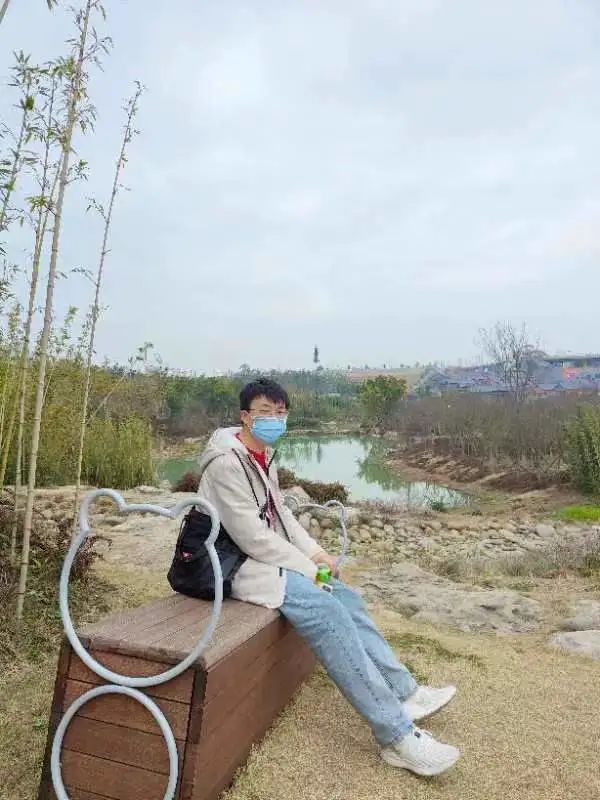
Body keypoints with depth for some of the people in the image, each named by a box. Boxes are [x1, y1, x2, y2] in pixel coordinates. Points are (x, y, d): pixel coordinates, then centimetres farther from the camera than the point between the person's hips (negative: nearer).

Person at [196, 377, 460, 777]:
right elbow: (252, 537, -23)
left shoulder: (263, 456, 10)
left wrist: (316, 553, 4)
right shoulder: (227, 463, -20)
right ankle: (398, 736, -15)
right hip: (242, 565, -10)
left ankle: (403, 693, 13)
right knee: (330, 615, -21)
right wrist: (307, 568, -15)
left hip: (270, 557, 10)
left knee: (346, 599, 2)